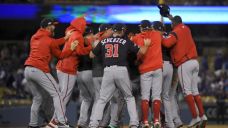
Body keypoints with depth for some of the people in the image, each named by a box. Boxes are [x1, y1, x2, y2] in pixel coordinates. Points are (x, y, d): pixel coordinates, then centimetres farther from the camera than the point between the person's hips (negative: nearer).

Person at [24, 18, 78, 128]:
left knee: (37, 98, 19)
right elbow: (60, 55, 8)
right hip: (40, 70, -7)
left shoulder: (34, 38, 19)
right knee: (56, 94, -5)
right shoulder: (49, 40, 1)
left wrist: (65, 38, 26)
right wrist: (71, 49, 8)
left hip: (27, 70, 7)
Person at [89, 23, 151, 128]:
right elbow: (141, 51, 8)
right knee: (129, 97, 14)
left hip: (107, 71, 1)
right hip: (121, 70, -1)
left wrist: (95, 46, 35)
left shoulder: (103, 42, 11)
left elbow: (91, 55, 16)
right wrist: (146, 45, 29)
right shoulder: (126, 42, 7)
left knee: (102, 99, 5)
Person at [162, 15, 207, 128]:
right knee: (194, 90, 12)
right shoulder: (186, 29, 15)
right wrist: (172, 18, 49)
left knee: (187, 91, -8)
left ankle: (195, 117, -17)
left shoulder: (175, 32, -7)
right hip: (195, 62, 7)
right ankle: (202, 115, 4)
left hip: (184, 64, -7)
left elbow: (167, 43, -25)